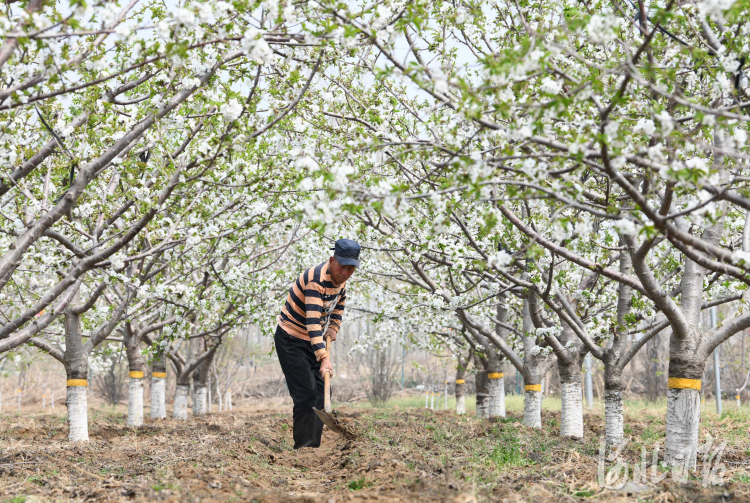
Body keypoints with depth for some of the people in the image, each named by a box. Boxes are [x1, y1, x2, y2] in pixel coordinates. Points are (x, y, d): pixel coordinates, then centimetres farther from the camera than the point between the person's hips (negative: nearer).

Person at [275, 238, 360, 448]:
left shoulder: (341, 278, -2)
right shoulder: (316, 279, -30)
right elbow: (313, 322, -39)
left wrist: (333, 327, 4)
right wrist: (324, 358, -47)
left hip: (314, 340, 9)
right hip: (291, 340, -9)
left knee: (321, 393, 10)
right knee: (306, 395, -14)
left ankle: (314, 446, 19)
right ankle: (303, 447, -8)